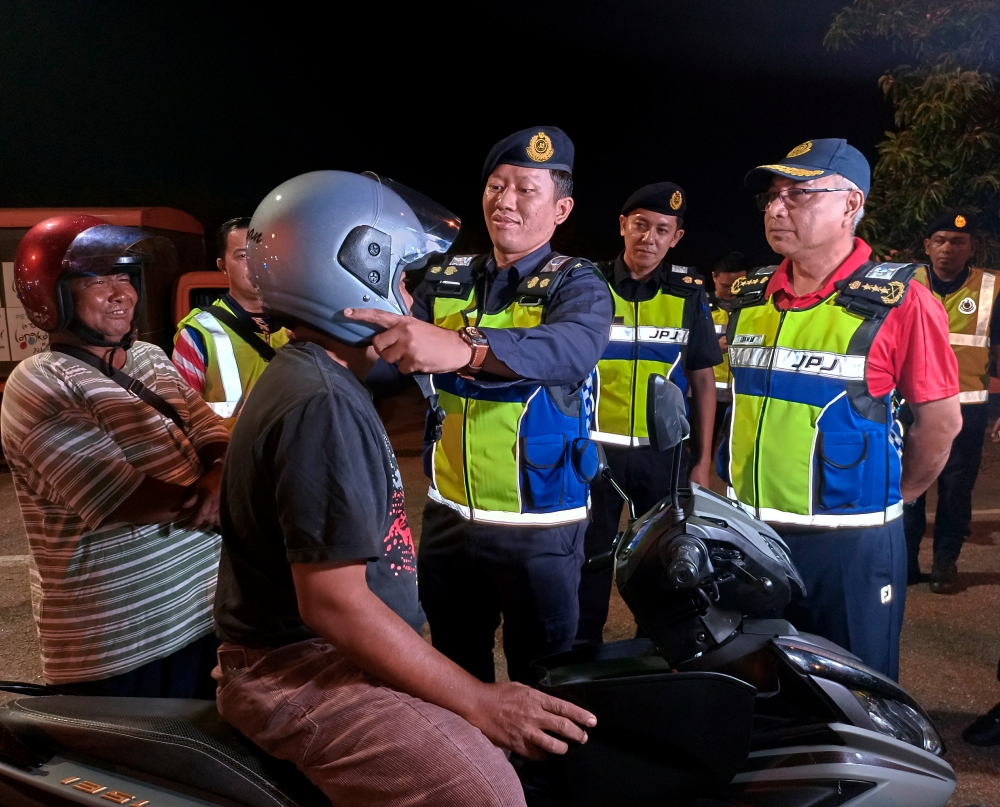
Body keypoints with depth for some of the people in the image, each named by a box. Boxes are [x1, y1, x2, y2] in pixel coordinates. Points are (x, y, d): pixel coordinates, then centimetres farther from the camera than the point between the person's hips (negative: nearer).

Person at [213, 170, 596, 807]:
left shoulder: (319, 378, 14)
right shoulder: (322, 406, -21)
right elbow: (333, 601, -25)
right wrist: (476, 701, -20)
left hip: (333, 651, 10)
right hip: (299, 672, -10)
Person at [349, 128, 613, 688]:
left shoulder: (576, 284, -10)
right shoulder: (446, 281, 5)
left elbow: (574, 349, -33)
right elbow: (392, 353, -5)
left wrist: (466, 345, -50)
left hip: (540, 527, -4)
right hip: (448, 516, 5)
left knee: (541, 679, 10)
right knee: (455, 671, 22)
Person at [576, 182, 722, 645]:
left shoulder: (688, 294, 3)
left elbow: (703, 381, 6)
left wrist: (703, 461, 3)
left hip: (664, 452, 1)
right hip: (595, 448, -1)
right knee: (588, 562, 9)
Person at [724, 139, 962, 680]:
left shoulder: (898, 301, -13)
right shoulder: (748, 296, 4)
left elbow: (940, 418, -7)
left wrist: (893, 498, 3)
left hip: (850, 542, -5)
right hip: (748, 534, 5)